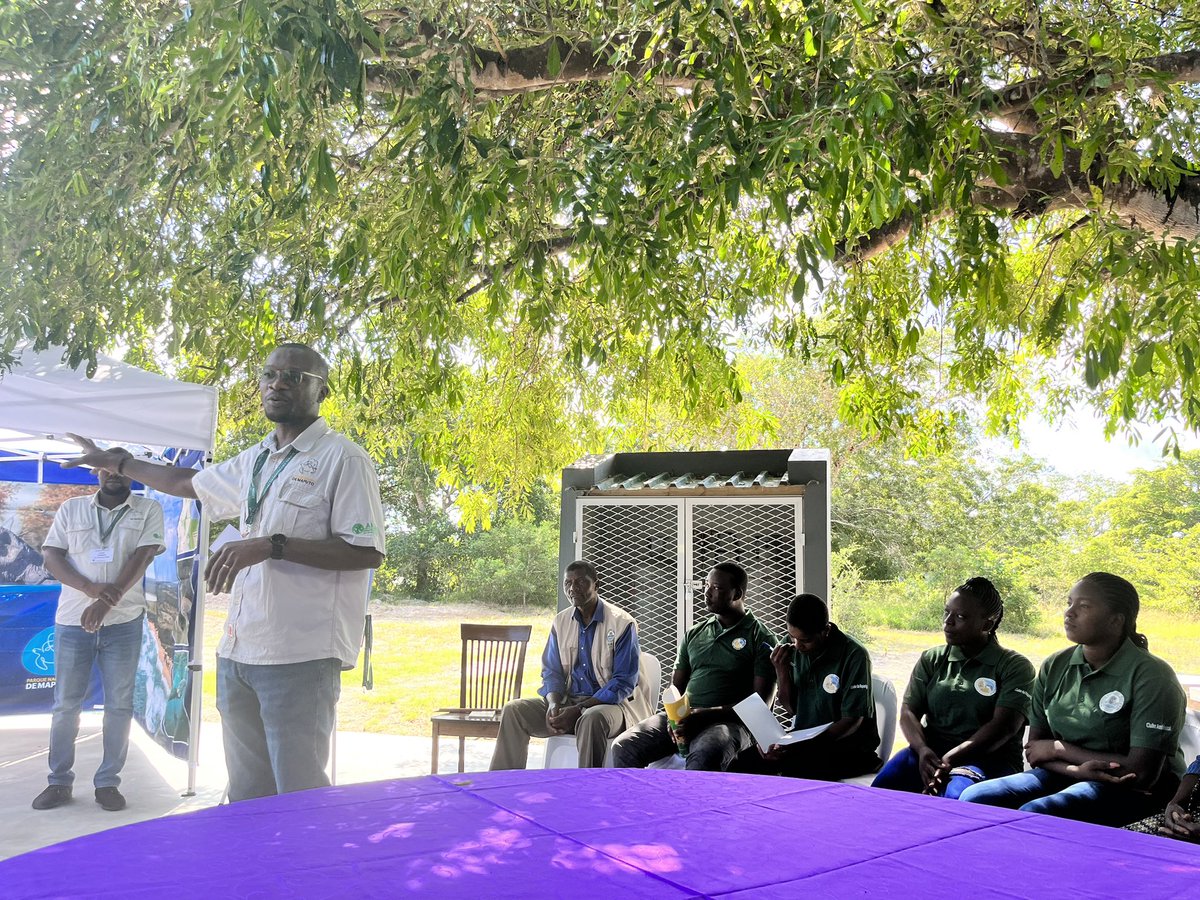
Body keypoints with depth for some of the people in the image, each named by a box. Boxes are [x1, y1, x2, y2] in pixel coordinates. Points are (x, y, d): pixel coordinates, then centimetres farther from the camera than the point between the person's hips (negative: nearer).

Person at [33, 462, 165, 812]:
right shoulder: (71, 509, 8)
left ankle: (108, 782, 13)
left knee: (119, 704, 3)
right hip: (72, 620, 1)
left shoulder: (149, 510, 3)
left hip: (124, 622, -1)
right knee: (65, 703, 6)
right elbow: (51, 555, 0)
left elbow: (142, 556, -7)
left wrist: (107, 602, -18)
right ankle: (59, 781, 17)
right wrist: (93, 589, -16)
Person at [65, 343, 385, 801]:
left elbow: (368, 552, -15)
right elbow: (189, 482, 35)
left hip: (300, 655, -7)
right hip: (239, 649, 8)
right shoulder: (255, 460, 16)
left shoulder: (343, 458, -8)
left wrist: (271, 546, -20)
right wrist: (115, 462, 43)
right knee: (247, 796, 13)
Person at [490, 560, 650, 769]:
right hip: (567, 700, 6)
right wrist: (553, 704, -12)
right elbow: (551, 672, 12)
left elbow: (624, 682, -12)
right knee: (513, 710, -13)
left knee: (591, 718, -40)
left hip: (610, 704, -5)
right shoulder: (561, 622, 9)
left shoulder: (622, 623, -9)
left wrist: (578, 711, -20)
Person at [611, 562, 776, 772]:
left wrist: (706, 714, -14)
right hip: (683, 718, 5)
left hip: (728, 721, -5)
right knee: (623, 746, -18)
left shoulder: (760, 639, 4)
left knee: (704, 756, -40)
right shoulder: (694, 634, 21)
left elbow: (761, 702, -5)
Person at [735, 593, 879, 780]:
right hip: (803, 739, 6)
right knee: (746, 760, -17)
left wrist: (804, 745, -27)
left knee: (793, 770, -33)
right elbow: (791, 708, 9)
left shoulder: (854, 655, -17)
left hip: (848, 746, -5)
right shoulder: (793, 648, 0)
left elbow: (852, 721, -16)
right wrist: (782, 673, -10)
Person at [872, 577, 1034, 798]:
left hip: (989, 758, -3)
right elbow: (908, 712, 8)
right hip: (930, 752, 3)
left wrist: (950, 759, -21)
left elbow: (1004, 727, -10)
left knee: (957, 796, -38)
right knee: (882, 787, -28)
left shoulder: (1014, 666, 3)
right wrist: (922, 750, -15)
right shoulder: (931, 660, 16)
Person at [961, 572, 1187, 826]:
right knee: (975, 798, -19)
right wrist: (1077, 769, -18)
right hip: (1066, 774, 5)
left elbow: (1144, 772, -18)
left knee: (1035, 814, -32)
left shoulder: (1151, 676, -14)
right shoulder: (1054, 667, 3)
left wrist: (1059, 749, -11)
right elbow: (1035, 750, 5)